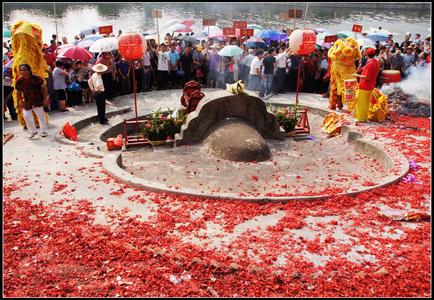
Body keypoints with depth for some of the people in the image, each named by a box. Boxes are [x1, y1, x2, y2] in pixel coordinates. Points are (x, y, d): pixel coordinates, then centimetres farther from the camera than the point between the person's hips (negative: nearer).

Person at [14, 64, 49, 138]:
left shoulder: (36, 78, -17)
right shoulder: (19, 81, -9)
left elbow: (43, 87, -7)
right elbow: (19, 92, 3)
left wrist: (45, 98, -8)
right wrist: (19, 102, 6)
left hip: (38, 100, -3)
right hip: (27, 102, 3)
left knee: (41, 115, 8)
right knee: (26, 116, 1)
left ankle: (43, 131, 25)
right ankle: (33, 131, 21)